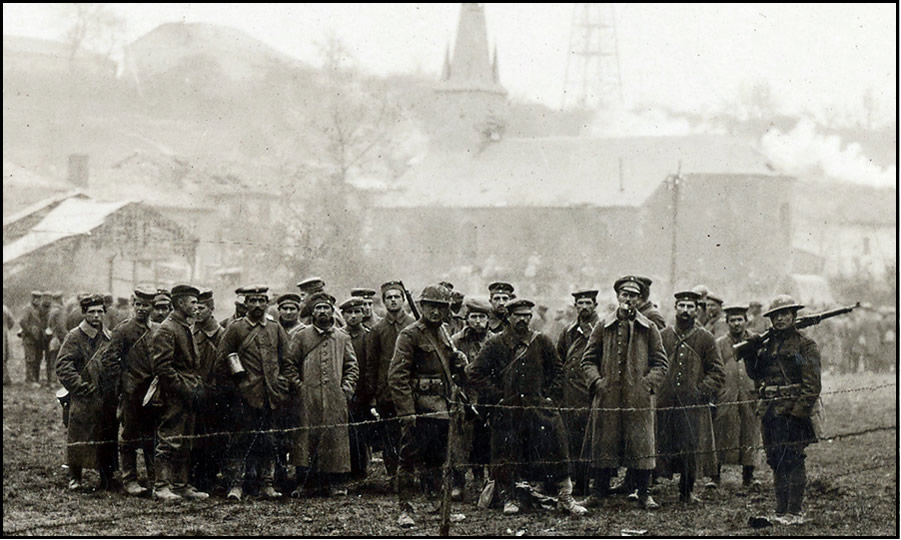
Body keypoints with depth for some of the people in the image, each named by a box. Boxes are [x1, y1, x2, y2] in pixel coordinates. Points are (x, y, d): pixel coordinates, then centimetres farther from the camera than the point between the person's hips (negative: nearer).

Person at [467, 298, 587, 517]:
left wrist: (546, 393, 8)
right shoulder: (496, 344, 0)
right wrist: (496, 395, -3)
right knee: (507, 456, 1)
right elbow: (475, 373, 2)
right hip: (507, 410, -1)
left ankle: (565, 498, -1)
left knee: (555, 449, -5)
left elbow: (555, 370, 19)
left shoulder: (542, 342, 5)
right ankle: (509, 499, 15)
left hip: (539, 407, 1)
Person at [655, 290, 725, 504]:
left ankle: (687, 491, 10)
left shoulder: (706, 339, 6)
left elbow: (717, 372, 6)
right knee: (662, 449, 0)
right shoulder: (662, 336, 10)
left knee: (692, 450, -1)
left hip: (694, 405, -1)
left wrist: (703, 391, -7)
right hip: (665, 405, 1)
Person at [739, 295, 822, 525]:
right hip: (770, 411, 6)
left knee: (793, 460, -9)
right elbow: (755, 374, 17)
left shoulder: (805, 345, -2)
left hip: (793, 410, -6)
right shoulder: (767, 344, 16)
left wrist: (799, 409, -17)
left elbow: (812, 382, -8)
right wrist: (750, 353, 0)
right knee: (776, 461, 8)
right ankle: (781, 511, 14)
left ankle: (795, 512, -6)